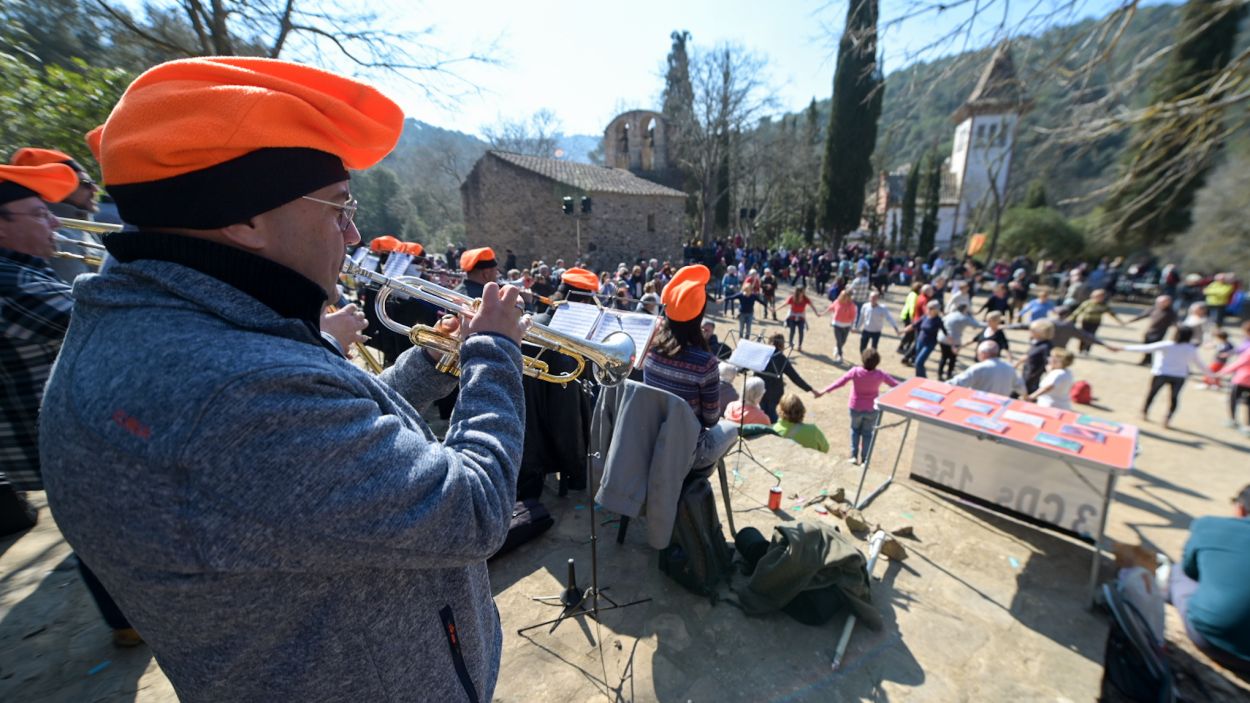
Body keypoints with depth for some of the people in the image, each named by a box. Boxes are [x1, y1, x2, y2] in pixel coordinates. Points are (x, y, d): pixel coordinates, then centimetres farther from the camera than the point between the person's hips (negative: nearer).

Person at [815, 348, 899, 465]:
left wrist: (823, 391, -12)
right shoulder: (880, 375, -17)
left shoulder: (855, 371, -22)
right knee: (867, 433, 17)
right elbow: (895, 383, -1)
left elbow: (840, 382, -19)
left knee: (855, 429, 23)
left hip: (856, 408, 0)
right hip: (872, 409, 0)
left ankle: (854, 456, 20)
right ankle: (865, 459, 22)